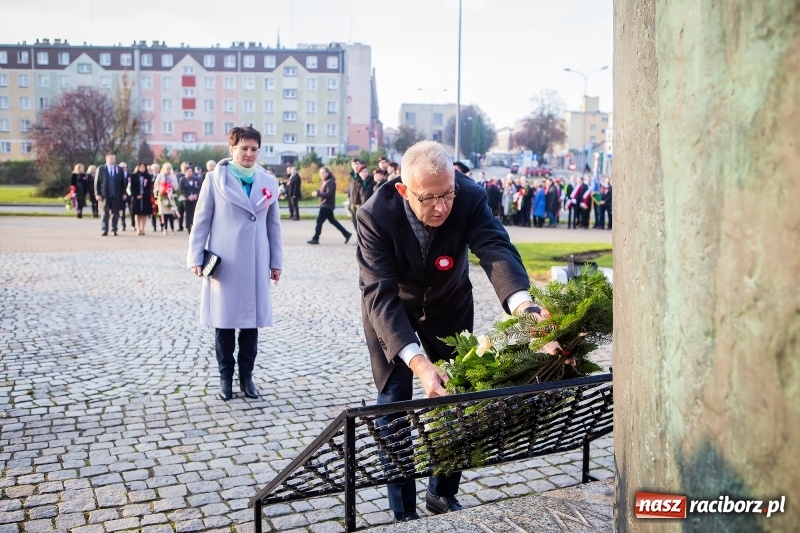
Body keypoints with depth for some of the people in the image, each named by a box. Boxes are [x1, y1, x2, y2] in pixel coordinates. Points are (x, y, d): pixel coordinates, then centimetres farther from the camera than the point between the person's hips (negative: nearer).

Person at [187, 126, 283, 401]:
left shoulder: (268, 182, 7)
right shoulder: (215, 178, 0)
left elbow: (273, 224, 10)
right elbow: (202, 220, 0)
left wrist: (276, 261, 9)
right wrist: (196, 257, -5)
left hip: (256, 263, 2)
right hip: (224, 262, -2)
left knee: (251, 321, 7)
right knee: (224, 321, 5)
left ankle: (246, 376, 19)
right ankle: (225, 377, 19)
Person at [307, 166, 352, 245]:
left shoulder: (331, 182, -14)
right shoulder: (323, 182, 15)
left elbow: (328, 194, -23)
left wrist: (318, 193, -23)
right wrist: (317, 193, -1)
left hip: (327, 205, -10)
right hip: (324, 205, 10)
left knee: (319, 221, -10)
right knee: (332, 220, 15)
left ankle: (315, 239, -6)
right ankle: (346, 234, 21)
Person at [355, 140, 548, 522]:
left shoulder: (470, 198, -28)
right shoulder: (376, 215, -33)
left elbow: (496, 249, -41)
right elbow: (379, 295, -39)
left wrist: (522, 305, -63)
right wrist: (417, 362, -53)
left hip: (449, 305, 3)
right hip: (390, 309, -2)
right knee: (394, 404, -2)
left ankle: (442, 493, 29)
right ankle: (403, 512, 13)